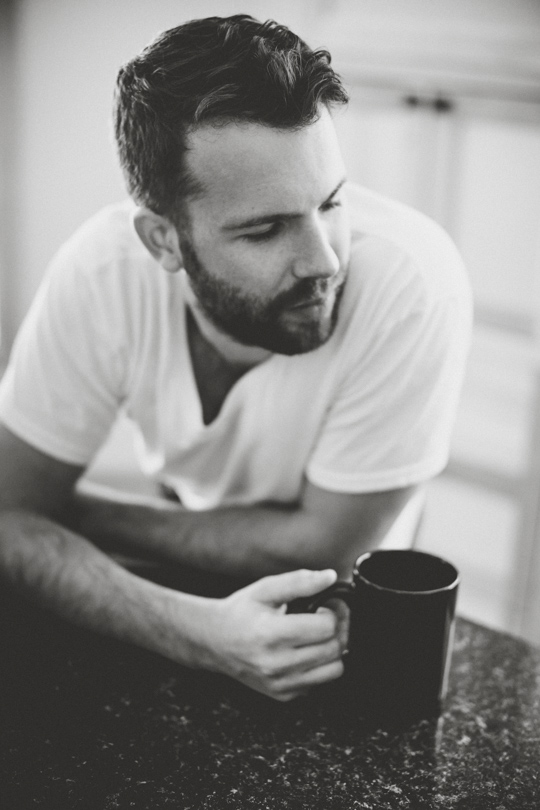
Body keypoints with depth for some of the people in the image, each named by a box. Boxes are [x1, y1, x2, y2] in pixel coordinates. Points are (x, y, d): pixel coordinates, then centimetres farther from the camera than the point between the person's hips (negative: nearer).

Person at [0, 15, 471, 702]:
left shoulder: (413, 281, -32)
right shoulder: (102, 271, -25)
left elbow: (321, 546, -23)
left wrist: (81, 515, -16)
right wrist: (194, 630, -36)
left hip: (343, 608, -1)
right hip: (190, 585, 2)